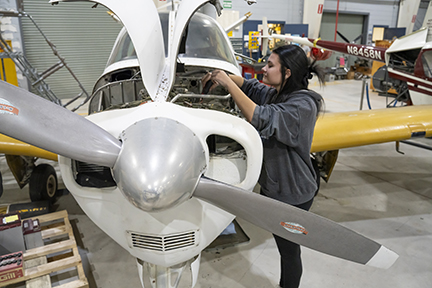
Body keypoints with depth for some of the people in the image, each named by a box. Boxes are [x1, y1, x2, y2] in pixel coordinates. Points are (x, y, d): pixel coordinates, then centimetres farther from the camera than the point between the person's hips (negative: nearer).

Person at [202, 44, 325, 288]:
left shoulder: (303, 105, -25)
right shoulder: (274, 94, 1)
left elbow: (262, 119, -37)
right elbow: (250, 86, 17)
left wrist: (228, 84, -30)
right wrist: (222, 77, -1)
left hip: (292, 194, -9)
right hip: (273, 186, 9)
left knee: (289, 249, 13)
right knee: (283, 245, 26)